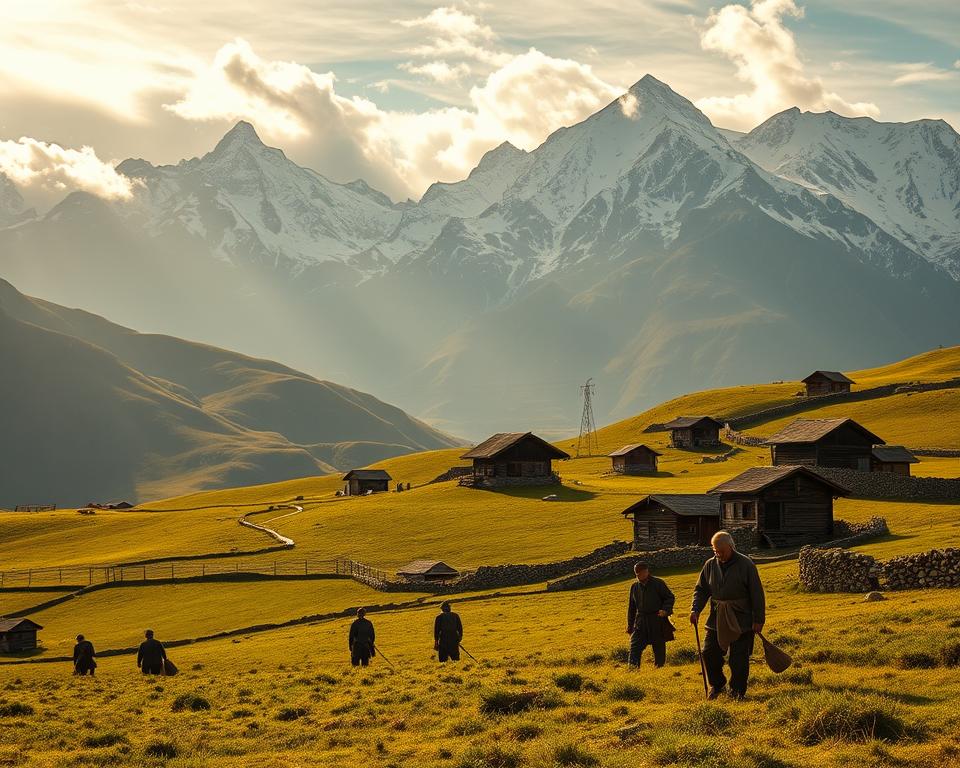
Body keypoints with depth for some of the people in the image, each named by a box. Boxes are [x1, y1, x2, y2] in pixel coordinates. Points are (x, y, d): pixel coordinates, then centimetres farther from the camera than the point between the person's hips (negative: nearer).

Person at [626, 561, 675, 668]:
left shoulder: (658, 583, -4)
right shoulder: (634, 586, 10)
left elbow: (670, 598, 1)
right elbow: (631, 608, 18)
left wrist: (665, 610, -17)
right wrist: (630, 625, 15)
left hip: (657, 622, -3)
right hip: (640, 623, 3)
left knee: (659, 649, 5)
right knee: (634, 647, -10)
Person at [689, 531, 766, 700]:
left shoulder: (746, 564, -7)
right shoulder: (710, 565, 5)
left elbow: (757, 594, -6)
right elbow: (701, 590, 9)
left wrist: (758, 620, -8)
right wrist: (695, 609, -8)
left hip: (741, 620, -4)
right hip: (716, 620, 4)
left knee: (739, 658, 0)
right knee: (709, 653, 2)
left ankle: (738, 690, 16)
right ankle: (716, 685, 24)